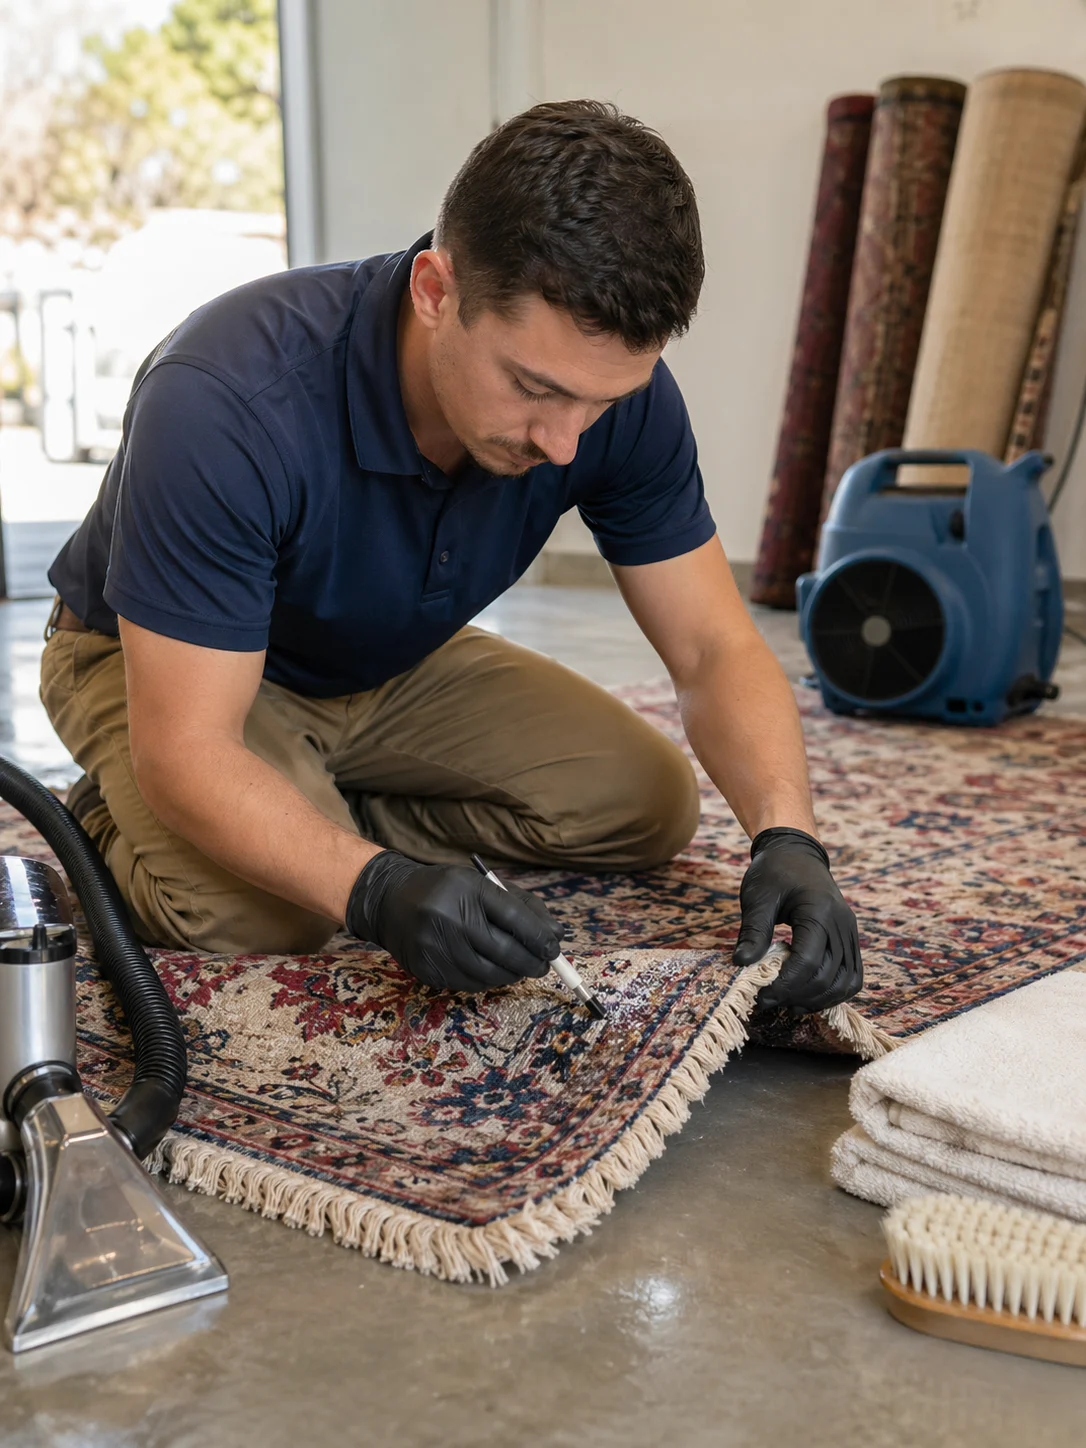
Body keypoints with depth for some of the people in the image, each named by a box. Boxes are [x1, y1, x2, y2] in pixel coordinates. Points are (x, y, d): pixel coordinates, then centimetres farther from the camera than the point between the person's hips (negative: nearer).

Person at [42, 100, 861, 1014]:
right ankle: (113, 826, 1)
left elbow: (716, 650, -18)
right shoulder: (225, 401, -39)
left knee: (648, 803, -7)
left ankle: (323, 811, 3)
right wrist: (376, 891, -52)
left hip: (397, 666, 5)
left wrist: (787, 838, -35)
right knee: (259, 911, -33)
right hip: (165, 666, -4)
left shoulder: (615, 392, -23)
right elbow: (184, 751, -37)